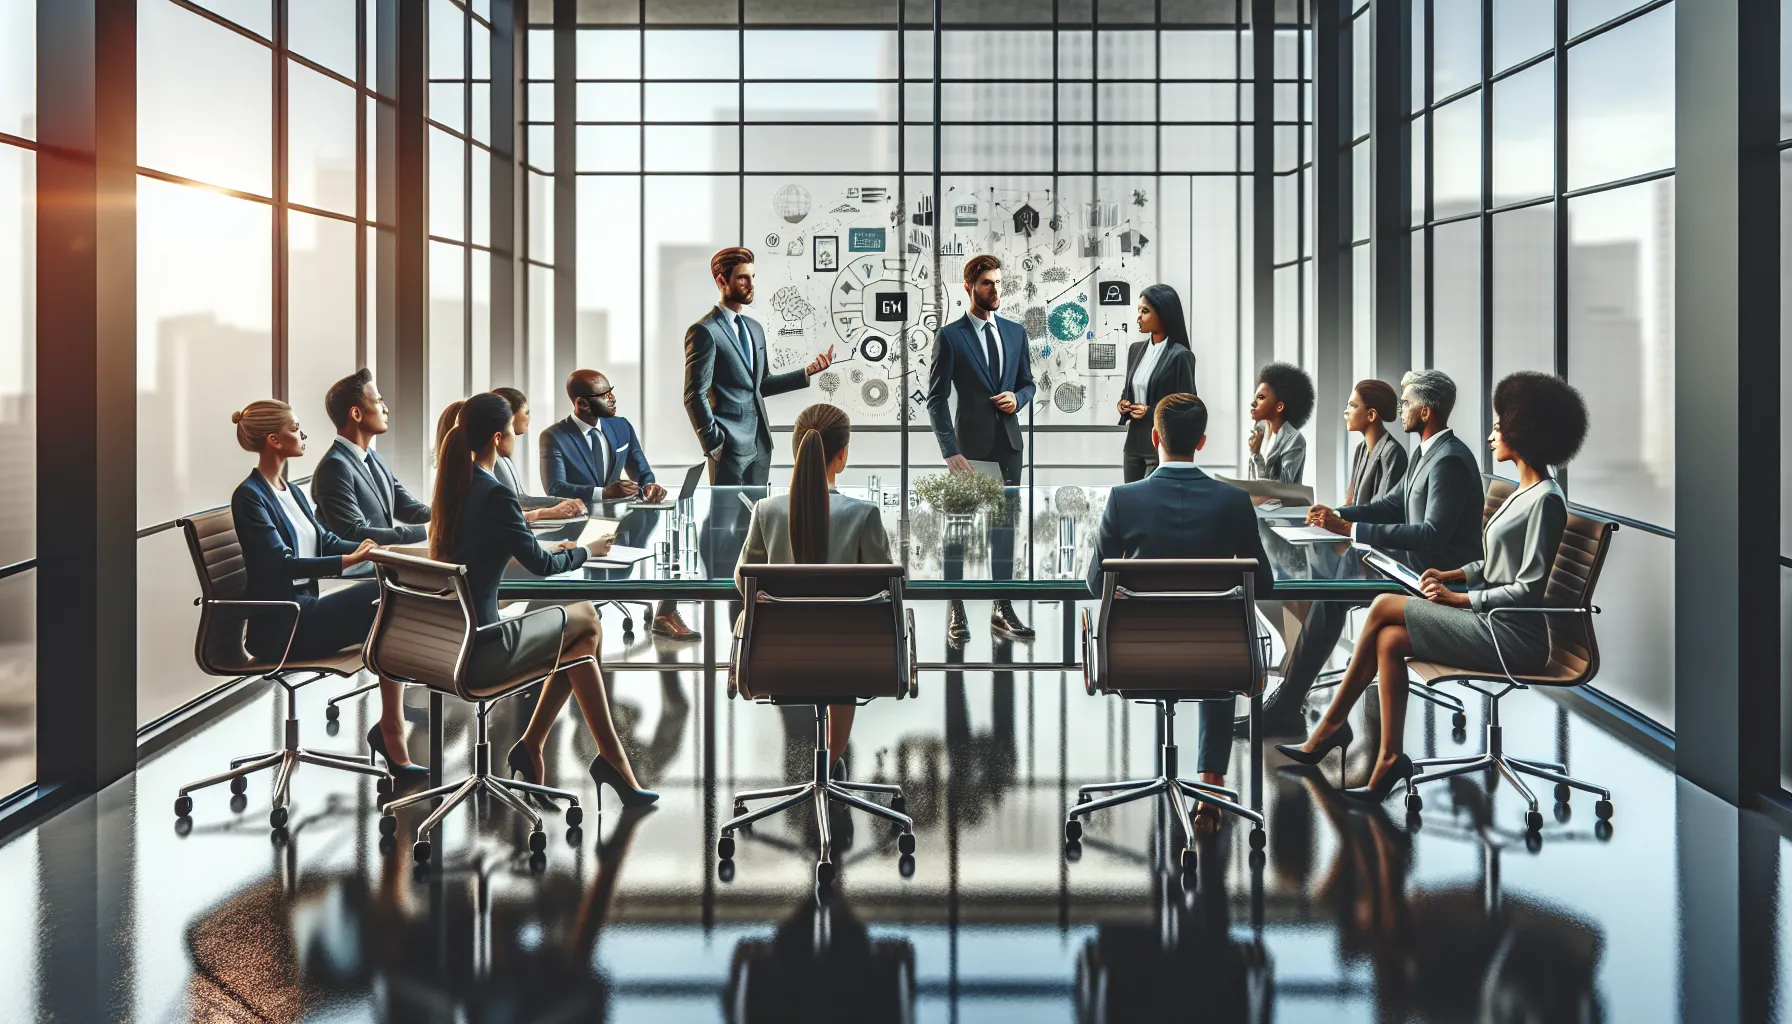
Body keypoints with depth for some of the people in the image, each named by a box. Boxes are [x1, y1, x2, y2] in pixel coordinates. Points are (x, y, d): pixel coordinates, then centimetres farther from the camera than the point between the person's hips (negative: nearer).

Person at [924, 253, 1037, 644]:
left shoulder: (1015, 332, 9)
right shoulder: (950, 336, -6)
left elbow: (1027, 383, 18)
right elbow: (936, 399, -8)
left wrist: (1017, 398, -6)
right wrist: (950, 451, -15)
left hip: (1009, 443, 5)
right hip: (971, 445, -4)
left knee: (1004, 527, 8)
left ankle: (1002, 611, 16)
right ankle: (957, 615, 10)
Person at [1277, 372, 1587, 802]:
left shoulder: (1546, 500, -15)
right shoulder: (1525, 490, 15)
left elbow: (1530, 587, -19)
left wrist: (1460, 598, -14)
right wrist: (1454, 574, 7)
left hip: (1514, 637, -9)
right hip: (1495, 623, 9)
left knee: (1383, 608, -10)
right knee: (1389, 641, -7)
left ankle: (1332, 724, 2)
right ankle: (1390, 759, -6)